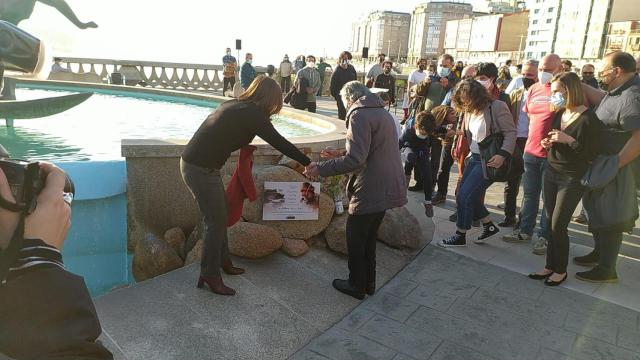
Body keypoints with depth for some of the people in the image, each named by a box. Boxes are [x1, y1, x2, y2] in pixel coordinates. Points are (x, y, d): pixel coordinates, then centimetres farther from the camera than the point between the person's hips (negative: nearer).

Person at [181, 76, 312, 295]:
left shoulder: (233, 105, 10)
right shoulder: (252, 114, -16)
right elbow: (279, 143, -12)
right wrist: (308, 164, -4)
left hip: (193, 162, 9)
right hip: (202, 169, -9)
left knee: (219, 217, 17)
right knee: (216, 222, 0)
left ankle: (224, 262, 30)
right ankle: (210, 276, 10)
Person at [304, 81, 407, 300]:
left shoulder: (359, 115, -15)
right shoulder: (383, 113, 15)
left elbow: (355, 160, -25)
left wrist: (321, 168, -18)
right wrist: (341, 155, 21)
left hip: (370, 191, -9)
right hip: (386, 189, 9)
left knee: (355, 240, 9)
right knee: (369, 237, 22)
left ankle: (356, 286, 24)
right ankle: (369, 283, 34)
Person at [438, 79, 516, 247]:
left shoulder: (497, 107, -15)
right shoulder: (470, 111, 8)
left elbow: (511, 133, -16)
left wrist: (503, 155, -26)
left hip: (490, 160, -8)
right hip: (474, 157, 8)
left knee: (465, 196, -9)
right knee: (470, 196, 9)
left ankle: (460, 236, 6)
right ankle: (489, 226, 28)